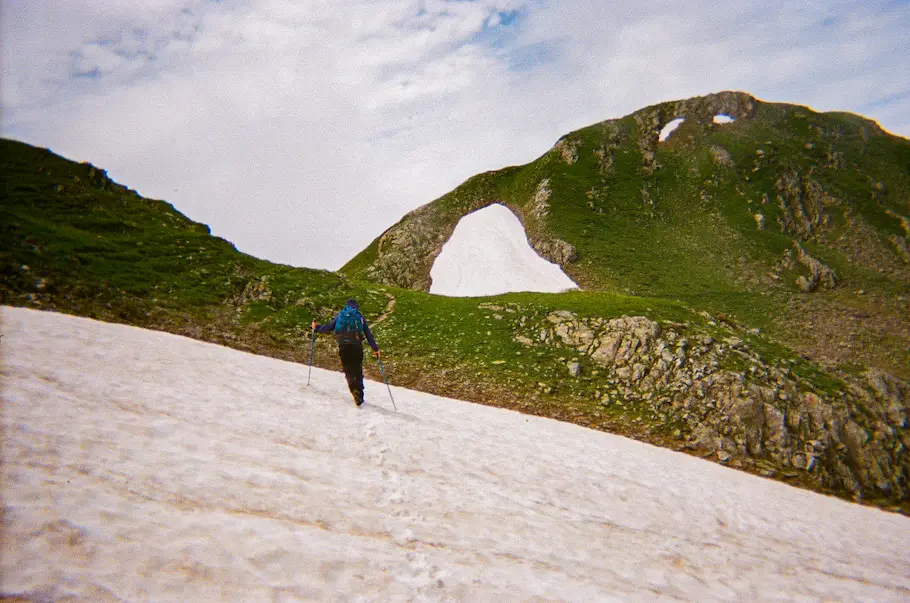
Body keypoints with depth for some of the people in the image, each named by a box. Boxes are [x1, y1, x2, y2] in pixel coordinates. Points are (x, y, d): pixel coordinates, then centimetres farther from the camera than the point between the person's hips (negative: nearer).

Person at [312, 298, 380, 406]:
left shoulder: (340, 315, 17)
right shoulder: (360, 317, 15)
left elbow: (328, 328, 14)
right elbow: (368, 334, 11)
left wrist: (316, 328, 32)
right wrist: (375, 349, 13)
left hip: (343, 346, 1)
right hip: (356, 345, 0)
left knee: (348, 371, 7)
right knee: (358, 371, 10)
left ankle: (354, 389, -19)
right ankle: (359, 397, 6)